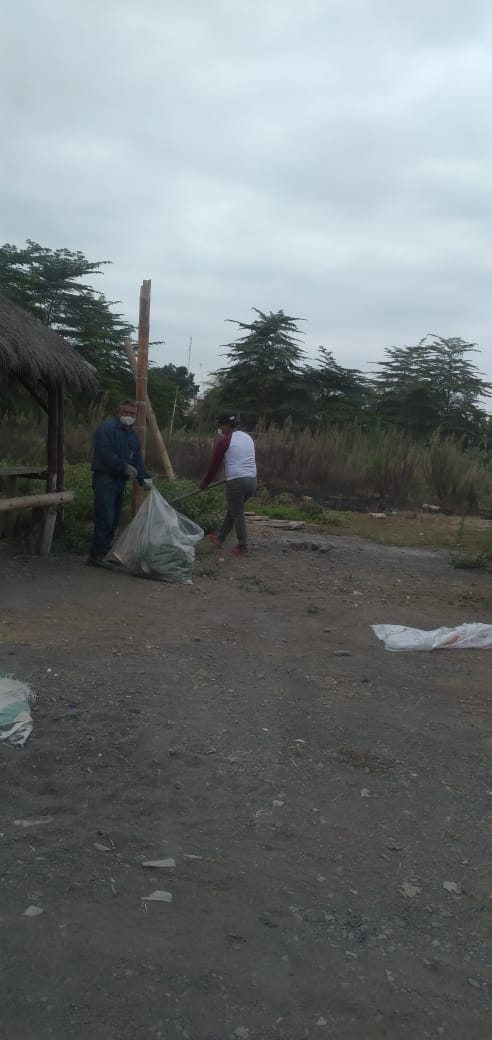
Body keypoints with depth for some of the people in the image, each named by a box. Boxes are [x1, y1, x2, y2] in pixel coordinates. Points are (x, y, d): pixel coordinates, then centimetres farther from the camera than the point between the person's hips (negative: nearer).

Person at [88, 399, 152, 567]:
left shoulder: (133, 436, 18)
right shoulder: (106, 429, -8)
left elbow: (138, 460, 14)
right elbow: (104, 453, -20)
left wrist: (144, 478, -1)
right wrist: (124, 467, -23)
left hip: (120, 481, 8)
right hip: (105, 478, -8)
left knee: (114, 520, 10)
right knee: (105, 519, -14)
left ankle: (105, 552, 17)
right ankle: (97, 555, -9)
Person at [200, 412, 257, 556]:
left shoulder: (224, 441, -6)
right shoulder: (248, 437, 15)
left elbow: (214, 465, -2)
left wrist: (205, 483, 11)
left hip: (236, 481, -7)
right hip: (252, 480, 7)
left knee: (237, 514, 2)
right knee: (233, 510, 20)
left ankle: (242, 548, 5)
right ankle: (220, 538, 30)